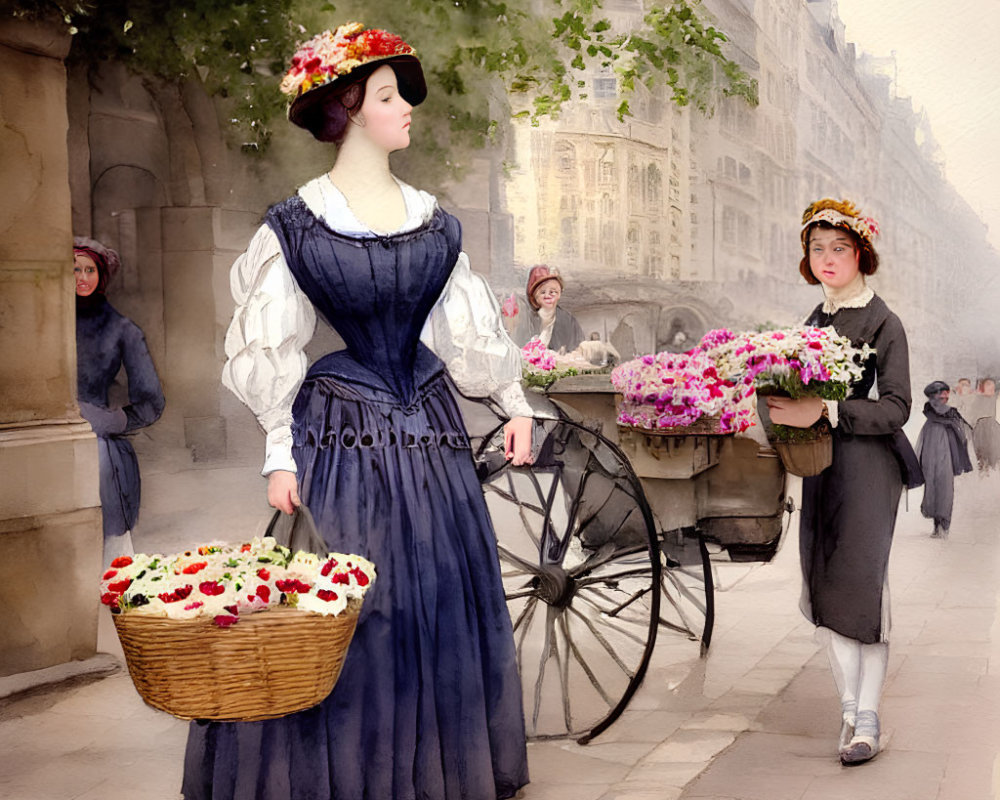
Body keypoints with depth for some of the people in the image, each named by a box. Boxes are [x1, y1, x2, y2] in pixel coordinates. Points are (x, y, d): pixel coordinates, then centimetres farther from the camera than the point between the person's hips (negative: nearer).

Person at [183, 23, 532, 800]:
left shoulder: (434, 219, 9)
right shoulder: (297, 225, -3)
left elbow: (470, 328, 14)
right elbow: (271, 350, -3)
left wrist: (515, 406, 7)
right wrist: (279, 454, -9)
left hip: (429, 432, 4)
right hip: (342, 434, -4)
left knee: (442, 601, 8)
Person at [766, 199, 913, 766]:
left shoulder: (883, 323, -6)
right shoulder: (816, 319, 14)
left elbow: (895, 408, -15)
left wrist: (825, 412, -26)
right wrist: (789, 410, -1)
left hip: (868, 466, -7)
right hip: (820, 467, 7)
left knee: (863, 582, -8)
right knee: (827, 584, 6)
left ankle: (868, 718, -1)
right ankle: (849, 707, 16)